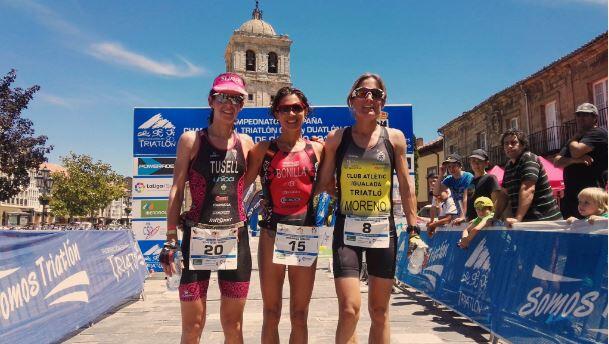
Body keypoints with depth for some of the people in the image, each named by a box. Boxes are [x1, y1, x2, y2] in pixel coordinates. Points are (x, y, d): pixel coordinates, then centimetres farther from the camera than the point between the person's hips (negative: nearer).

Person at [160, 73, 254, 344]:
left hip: (236, 239, 3)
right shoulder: (191, 140, 0)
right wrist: (170, 241, -7)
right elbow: (177, 191, -2)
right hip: (197, 237, -2)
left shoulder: (246, 143, 8)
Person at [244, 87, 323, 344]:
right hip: (271, 235, -1)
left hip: (305, 236, 1)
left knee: (299, 317, 10)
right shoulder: (264, 149, 4)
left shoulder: (317, 149, 7)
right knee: (271, 315, 8)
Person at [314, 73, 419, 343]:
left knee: (379, 311, 11)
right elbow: (323, 183, 5)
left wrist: (413, 228, 5)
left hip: (383, 230, 2)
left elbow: (406, 186, 8)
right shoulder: (337, 138, 2)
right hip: (348, 229, -1)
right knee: (349, 309, -10)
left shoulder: (395, 138, 4)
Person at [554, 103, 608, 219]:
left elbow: (576, 151, -19)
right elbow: (557, 162, 7)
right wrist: (574, 160, -12)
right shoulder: (576, 138, 21)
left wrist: (574, 139, 2)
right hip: (570, 195, 8)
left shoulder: (598, 133, -3)